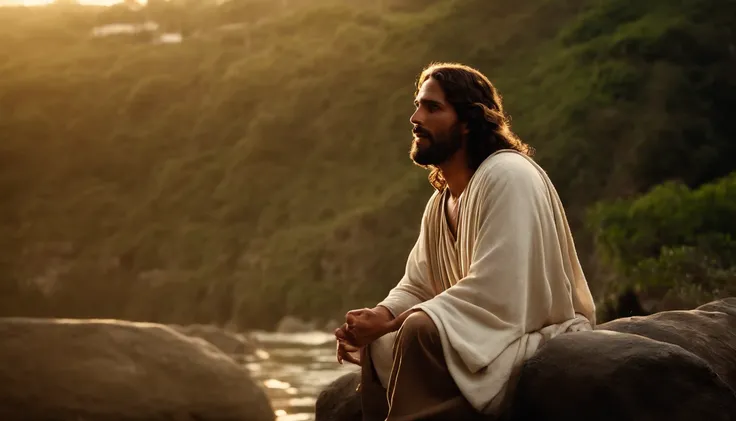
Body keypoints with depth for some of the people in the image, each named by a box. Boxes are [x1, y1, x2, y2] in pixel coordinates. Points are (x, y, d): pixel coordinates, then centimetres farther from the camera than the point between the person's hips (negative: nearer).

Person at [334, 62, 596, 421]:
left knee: (422, 330, -30)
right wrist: (379, 316, -12)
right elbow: (416, 288, 11)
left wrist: (389, 324, -22)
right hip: (483, 340, 9)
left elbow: (492, 296, -25)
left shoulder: (508, 176, -17)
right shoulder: (440, 202, 12)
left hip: (539, 341, -9)